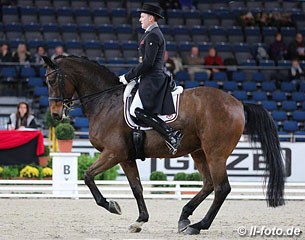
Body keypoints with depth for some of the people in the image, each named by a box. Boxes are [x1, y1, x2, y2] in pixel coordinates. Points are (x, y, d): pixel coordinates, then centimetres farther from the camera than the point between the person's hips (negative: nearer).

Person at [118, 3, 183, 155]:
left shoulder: (152, 36, -12)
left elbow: (147, 63, -20)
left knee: (136, 110, -21)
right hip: (150, 79, 11)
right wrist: (130, 76, 17)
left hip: (151, 80, -11)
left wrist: (128, 77, -14)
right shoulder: (152, 34, 21)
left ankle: (171, 134, -26)